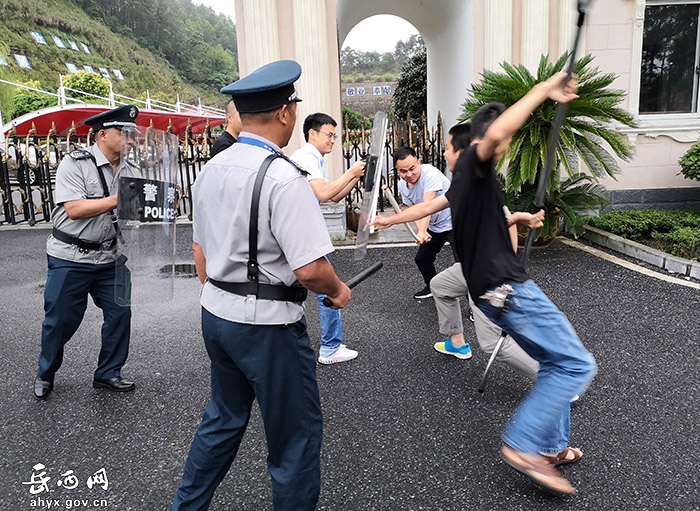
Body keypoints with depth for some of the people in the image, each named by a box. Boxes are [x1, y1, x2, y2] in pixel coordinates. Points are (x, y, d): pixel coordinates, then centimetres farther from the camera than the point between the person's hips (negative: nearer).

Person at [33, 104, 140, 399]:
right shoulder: (75, 163, -12)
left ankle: (107, 374, 24)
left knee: (120, 314, 6)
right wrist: (118, 199, -24)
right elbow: (74, 209, -22)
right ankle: (45, 374, 33)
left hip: (110, 256, 5)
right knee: (60, 320, 7)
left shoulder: (127, 170, 5)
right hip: (70, 257, -5)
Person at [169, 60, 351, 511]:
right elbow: (310, 269, -23)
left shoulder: (211, 169, 4)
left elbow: (200, 250, 12)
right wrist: (338, 292, -3)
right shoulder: (284, 177, -20)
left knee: (223, 420, 27)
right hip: (267, 324, -8)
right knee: (297, 433, 12)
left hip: (215, 314, 8)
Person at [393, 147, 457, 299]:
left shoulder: (430, 173, -26)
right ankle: (432, 288, 42)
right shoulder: (402, 185, -4)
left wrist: (422, 231, -43)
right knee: (421, 259, 18)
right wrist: (421, 231, -21)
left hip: (453, 223, -8)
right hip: (434, 227, 8)